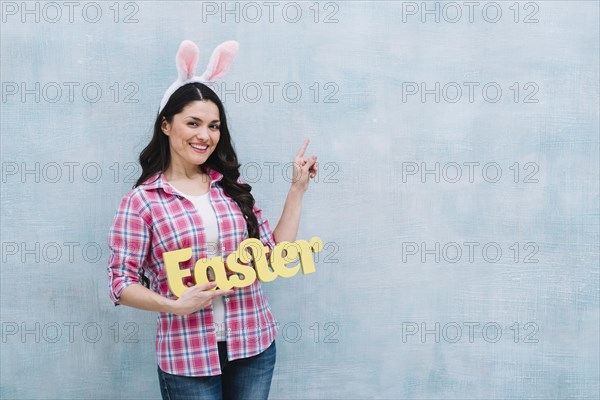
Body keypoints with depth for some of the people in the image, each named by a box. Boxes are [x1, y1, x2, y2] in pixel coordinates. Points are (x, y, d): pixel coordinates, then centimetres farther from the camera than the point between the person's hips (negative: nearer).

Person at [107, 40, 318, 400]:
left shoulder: (234, 188, 6)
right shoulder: (141, 200, -6)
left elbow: (275, 254, 6)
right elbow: (121, 282, -6)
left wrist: (297, 190, 5)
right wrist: (175, 305, -20)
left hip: (254, 345, 4)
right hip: (186, 356, -3)